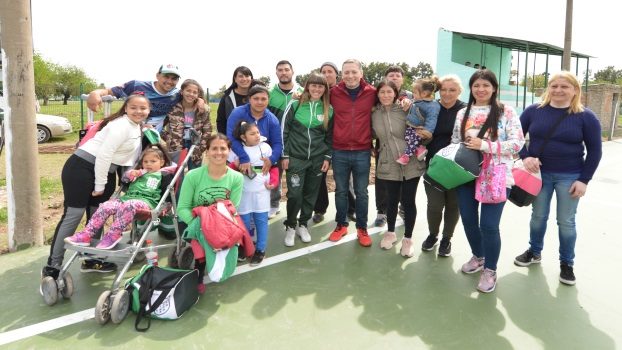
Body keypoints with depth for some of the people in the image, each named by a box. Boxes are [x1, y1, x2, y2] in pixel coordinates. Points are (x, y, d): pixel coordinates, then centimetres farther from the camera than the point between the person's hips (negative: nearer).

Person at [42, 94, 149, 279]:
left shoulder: (136, 127, 13)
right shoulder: (121, 125, -17)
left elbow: (128, 155, 20)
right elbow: (104, 155, -21)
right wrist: (100, 185, -17)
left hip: (105, 171, 9)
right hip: (81, 167, -9)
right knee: (73, 215, -10)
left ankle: (92, 260, 22)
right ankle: (52, 267, -3)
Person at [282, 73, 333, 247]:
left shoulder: (328, 109, 3)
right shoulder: (295, 105, -3)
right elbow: (284, 130, -1)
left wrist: (327, 157, 2)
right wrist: (284, 155, -4)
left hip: (318, 159, 2)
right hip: (296, 158, -2)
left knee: (311, 194, 9)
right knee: (294, 194, -5)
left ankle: (302, 225, 28)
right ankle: (290, 226, 17)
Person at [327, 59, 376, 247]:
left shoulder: (372, 93, -2)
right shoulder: (333, 93, 0)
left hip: (362, 152, 0)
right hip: (339, 152, 1)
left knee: (361, 193, 10)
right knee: (341, 191, 13)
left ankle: (362, 228, 24)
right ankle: (341, 225, 29)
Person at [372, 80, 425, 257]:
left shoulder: (405, 109, -4)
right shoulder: (374, 114, 5)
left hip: (411, 163, -2)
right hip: (389, 165, 2)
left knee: (408, 201, 4)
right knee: (392, 200, 12)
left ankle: (408, 238, 21)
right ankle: (390, 233, 34)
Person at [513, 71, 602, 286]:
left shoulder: (585, 117, -6)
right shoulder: (533, 111, -2)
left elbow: (595, 151, -3)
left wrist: (584, 180, -8)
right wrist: (525, 157, -14)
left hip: (569, 176, -1)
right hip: (539, 173, 2)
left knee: (566, 221, 7)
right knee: (538, 216, 13)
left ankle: (567, 263, 23)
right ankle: (535, 252, 33)